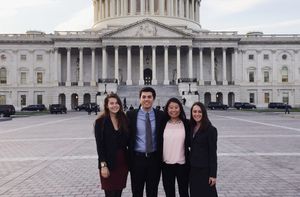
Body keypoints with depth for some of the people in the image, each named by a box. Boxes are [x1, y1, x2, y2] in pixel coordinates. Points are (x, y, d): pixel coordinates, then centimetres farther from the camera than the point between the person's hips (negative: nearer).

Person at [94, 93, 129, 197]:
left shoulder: (124, 119, 5)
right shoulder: (101, 121, -8)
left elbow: (127, 140, 7)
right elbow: (99, 144, -10)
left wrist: (129, 160, 1)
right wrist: (103, 165, -15)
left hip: (123, 161, 4)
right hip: (109, 162, -4)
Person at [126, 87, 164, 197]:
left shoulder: (160, 115, -1)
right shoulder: (131, 114, -3)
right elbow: (127, 137, 0)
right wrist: (128, 158, -2)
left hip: (154, 158, 1)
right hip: (137, 158, -1)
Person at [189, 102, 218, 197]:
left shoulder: (210, 129, -11)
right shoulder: (191, 128, 7)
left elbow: (213, 153, -12)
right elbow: (192, 148, 10)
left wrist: (213, 174, -14)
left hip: (205, 169, -6)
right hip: (193, 169, 6)